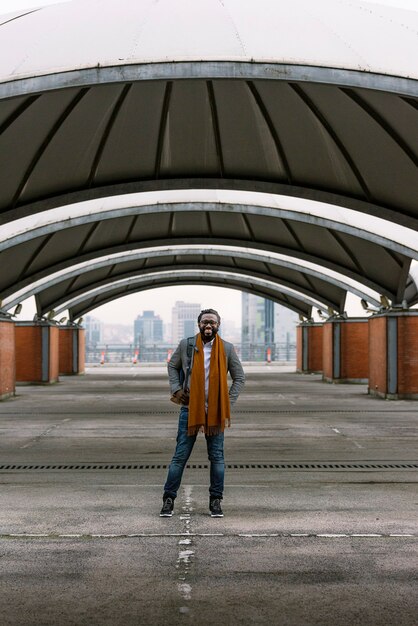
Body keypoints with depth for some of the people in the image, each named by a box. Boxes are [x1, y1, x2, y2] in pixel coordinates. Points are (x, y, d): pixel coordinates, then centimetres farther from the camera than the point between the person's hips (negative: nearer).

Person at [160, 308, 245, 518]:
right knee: (180, 455, 1)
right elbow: (172, 366, 16)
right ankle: (169, 498, 8)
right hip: (189, 408, -1)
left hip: (215, 411, 1)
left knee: (217, 456, 6)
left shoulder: (227, 349, 0)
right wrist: (176, 390, 3)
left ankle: (216, 500, 15)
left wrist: (229, 402, 0)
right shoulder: (186, 345, 0)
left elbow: (239, 377, 8)